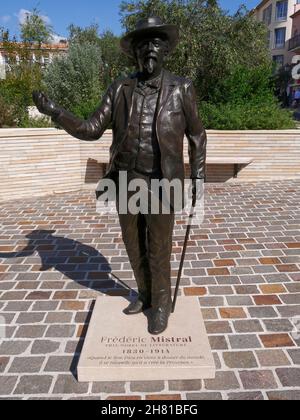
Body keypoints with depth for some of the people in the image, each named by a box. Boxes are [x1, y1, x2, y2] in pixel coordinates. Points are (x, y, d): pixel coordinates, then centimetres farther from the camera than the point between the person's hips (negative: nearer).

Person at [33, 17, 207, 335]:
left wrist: (198, 180, 0)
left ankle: (161, 305, 31)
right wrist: (56, 112, -15)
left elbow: (197, 135, 4)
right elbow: (91, 130, 1)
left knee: (158, 251, 6)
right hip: (127, 182, 4)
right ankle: (145, 295, 41)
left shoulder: (181, 89, -4)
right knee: (133, 245, 16)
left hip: (161, 185, -3)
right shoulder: (119, 90, 2)